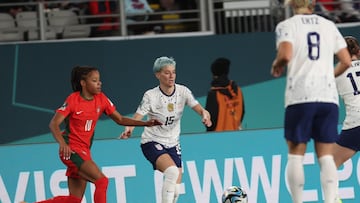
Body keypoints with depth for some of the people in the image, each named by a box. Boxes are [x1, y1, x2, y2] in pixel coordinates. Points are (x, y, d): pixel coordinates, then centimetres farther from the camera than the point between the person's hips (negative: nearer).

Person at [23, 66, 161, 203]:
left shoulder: (101, 99, 4)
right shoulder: (73, 100, -12)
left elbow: (119, 119, 10)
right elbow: (54, 124, -17)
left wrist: (145, 123, -2)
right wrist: (62, 143, -35)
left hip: (84, 151, 7)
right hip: (71, 149, -7)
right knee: (102, 181, -21)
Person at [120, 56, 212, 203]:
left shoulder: (183, 91, -3)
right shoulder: (151, 96, -13)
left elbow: (199, 109, -12)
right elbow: (137, 117, -21)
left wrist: (205, 115, -36)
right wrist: (129, 130, -42)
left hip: (173, 144, 5)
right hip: (152, 142, -5)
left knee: (176, 189, 0)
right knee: (172, 171, -31)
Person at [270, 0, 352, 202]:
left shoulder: (286, 25, 1)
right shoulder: (329, 25, 12)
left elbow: (286, 55, -16)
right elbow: (346, 61, 9)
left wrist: (276, 66, 6)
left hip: (300, 97, -3)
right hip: (328, 97, 3)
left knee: (296, 155, 5)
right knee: (326, 157, 1)